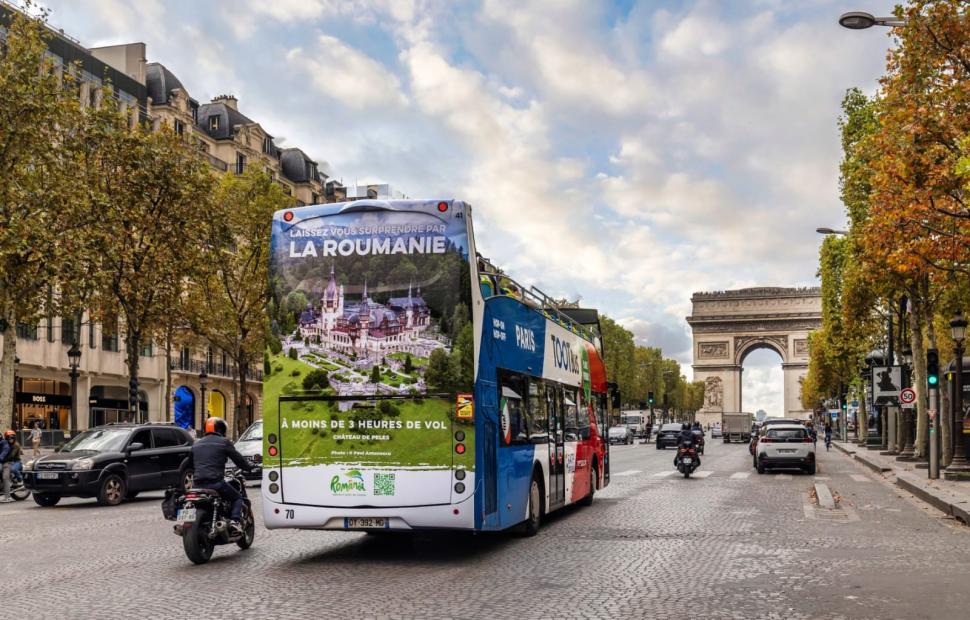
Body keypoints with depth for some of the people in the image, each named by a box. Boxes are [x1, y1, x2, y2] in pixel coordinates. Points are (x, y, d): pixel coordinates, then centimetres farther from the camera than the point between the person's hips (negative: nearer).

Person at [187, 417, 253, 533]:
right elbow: (238, 458, 2)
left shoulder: (196, 444, 19)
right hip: (216, 482, -5)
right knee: (237, 498, 12)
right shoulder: (224, 442, 1)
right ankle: (234, 521, -10)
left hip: (197, 484, 5)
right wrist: (249, 467, 20)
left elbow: (190, 464, 29)